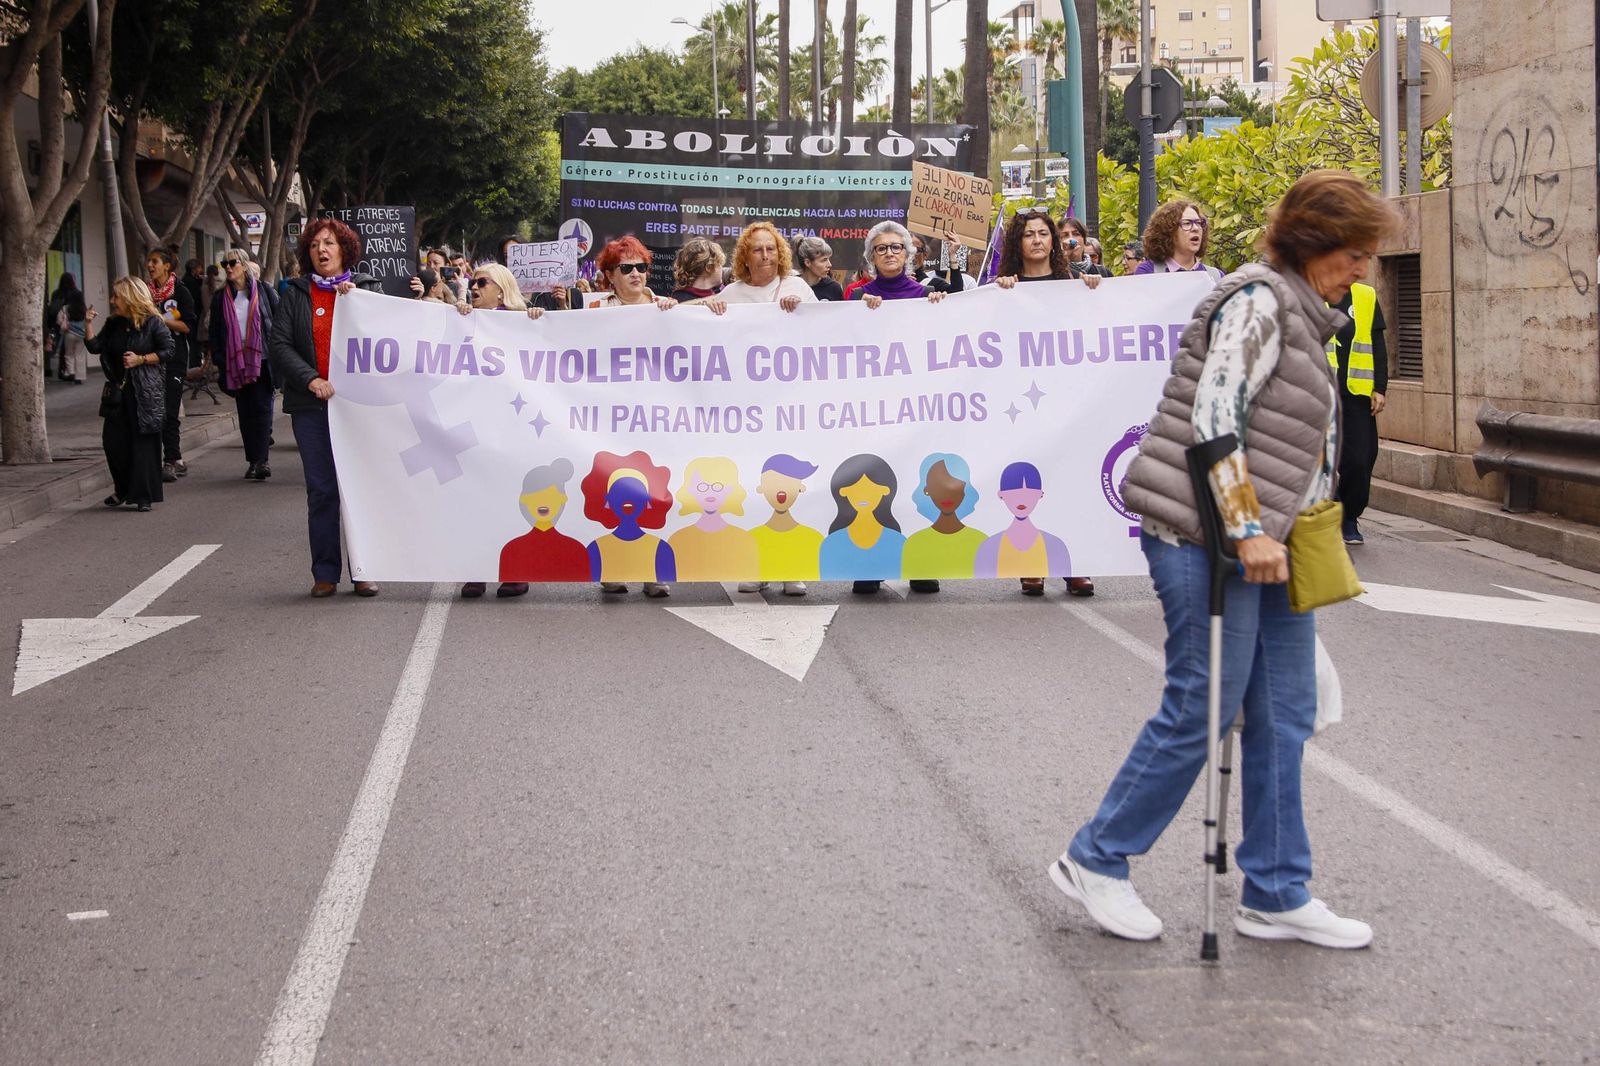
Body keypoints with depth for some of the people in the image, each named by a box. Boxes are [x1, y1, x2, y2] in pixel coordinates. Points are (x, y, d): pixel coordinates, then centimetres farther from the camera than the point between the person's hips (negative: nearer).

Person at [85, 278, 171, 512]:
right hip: (119, 390, 6)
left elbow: (167, 351, -8)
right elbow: (95, 346, 8)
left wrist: (141, 359, -14)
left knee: (144, 441, -4)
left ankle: (144, 496, 2)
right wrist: (88, 324, -3)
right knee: (112, 440, 4)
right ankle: (123, 490, 21)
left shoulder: (153, 323, -6)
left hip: (146, 392, -6)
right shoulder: (113, 324, 12)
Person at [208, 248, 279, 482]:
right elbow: (215, 332, 12)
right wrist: (219, 361, 4)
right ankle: (256, 460, 8)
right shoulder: (220, 298, 10)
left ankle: (259, 460, -12)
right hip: (235, 363, 3)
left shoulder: (264, 291, 2)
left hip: (262, 360, -3)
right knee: (245, 412, 4)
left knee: (261, 408, -9)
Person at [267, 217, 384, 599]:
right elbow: (279, 344, 1)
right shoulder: (296, 294, 9)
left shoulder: (366, 288, 9)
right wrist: (310, 379, -11)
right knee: (321, 490, 2)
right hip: (312, 405, 1)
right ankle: (325, 574, 8)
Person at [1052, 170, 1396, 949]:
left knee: (1285, 718, 9)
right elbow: (1213, 416, -20)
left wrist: (1289, 533, 21)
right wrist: (1248, 530, -22)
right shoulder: (1258, 301, -12)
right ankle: (1095, 861, 9)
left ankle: (1277, 896, 16)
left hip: (1268, 540, 10)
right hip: (1211, 535, -10)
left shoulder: (1304, 315, 19)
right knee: (1200, 709, -5)